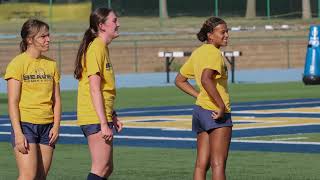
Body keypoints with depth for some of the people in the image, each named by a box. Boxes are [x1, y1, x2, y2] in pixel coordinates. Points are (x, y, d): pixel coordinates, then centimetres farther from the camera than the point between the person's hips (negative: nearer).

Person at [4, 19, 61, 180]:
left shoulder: (51, 64, 11)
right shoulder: (18, 63, -6)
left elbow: (56, 99, 13)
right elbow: (12, 102, -9)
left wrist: (56, 126, 0)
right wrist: (18, 133, -16)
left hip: (47, 126, 6)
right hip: (25, 124, -5)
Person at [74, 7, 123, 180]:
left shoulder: (102, 48, 16)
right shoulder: (96, 49, -14)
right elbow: (94, 90, -19)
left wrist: (112, 116, 21)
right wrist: (104, 123, -21)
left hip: (102, 117, 10)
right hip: (96, 119, -10)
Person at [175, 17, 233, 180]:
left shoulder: (197, 53, 13)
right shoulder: (214, 53, -14)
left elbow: (179, 80, 21)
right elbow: (206, 79, -30)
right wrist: (222, 106, -25)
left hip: (200, 109, 9)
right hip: (216, 113, -9)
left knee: (201, 164, 8)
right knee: (218, 164, -7)